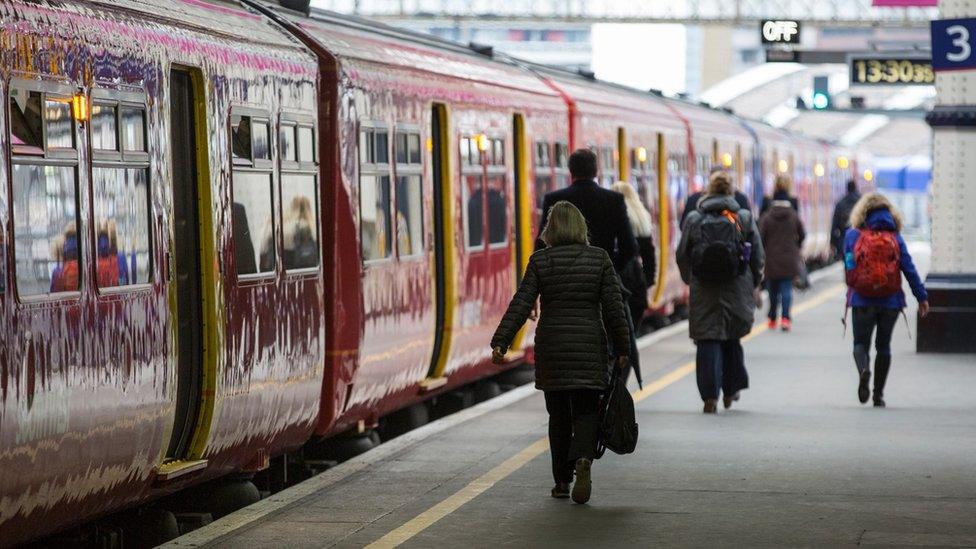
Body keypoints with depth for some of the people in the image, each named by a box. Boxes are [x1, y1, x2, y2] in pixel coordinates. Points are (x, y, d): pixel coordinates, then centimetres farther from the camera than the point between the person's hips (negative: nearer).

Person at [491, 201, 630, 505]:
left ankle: (561, 481, 15)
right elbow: (613, 306, -1)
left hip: (551, 346, 1)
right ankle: (583, 459, -25)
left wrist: (500, 342, -8)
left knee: (558, 414, 12)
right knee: (586, 411, 4)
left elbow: (521, 305, -8)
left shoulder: (540, 261, -3)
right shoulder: (599, 257, -1)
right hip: (589, 345, -1)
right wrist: (622, 348, 6)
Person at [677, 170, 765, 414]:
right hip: (737, 290, 1)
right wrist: (753, 284, 15)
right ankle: (731, 390, 24)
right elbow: (758, 256, 3)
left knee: (708, 341, 1)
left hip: (703, 292, -1)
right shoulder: (745, 218, 0)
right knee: (732, 338, 17)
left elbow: (682, 255, 5)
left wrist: (690, 280, 20)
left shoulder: (694, 219, 0)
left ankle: (710, 396, -7)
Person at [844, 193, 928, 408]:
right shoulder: (895, 237, 2)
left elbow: (848, 267, 4)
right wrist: (922, 297, -1)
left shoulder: (852, 235, 0)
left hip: (861, 300, -1)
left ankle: (863, 369, -26)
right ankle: (878, 394, 11)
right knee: (883, 345, 12)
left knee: (861, 342, 7)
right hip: (891, 301, 1)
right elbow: (909, 268, -3)